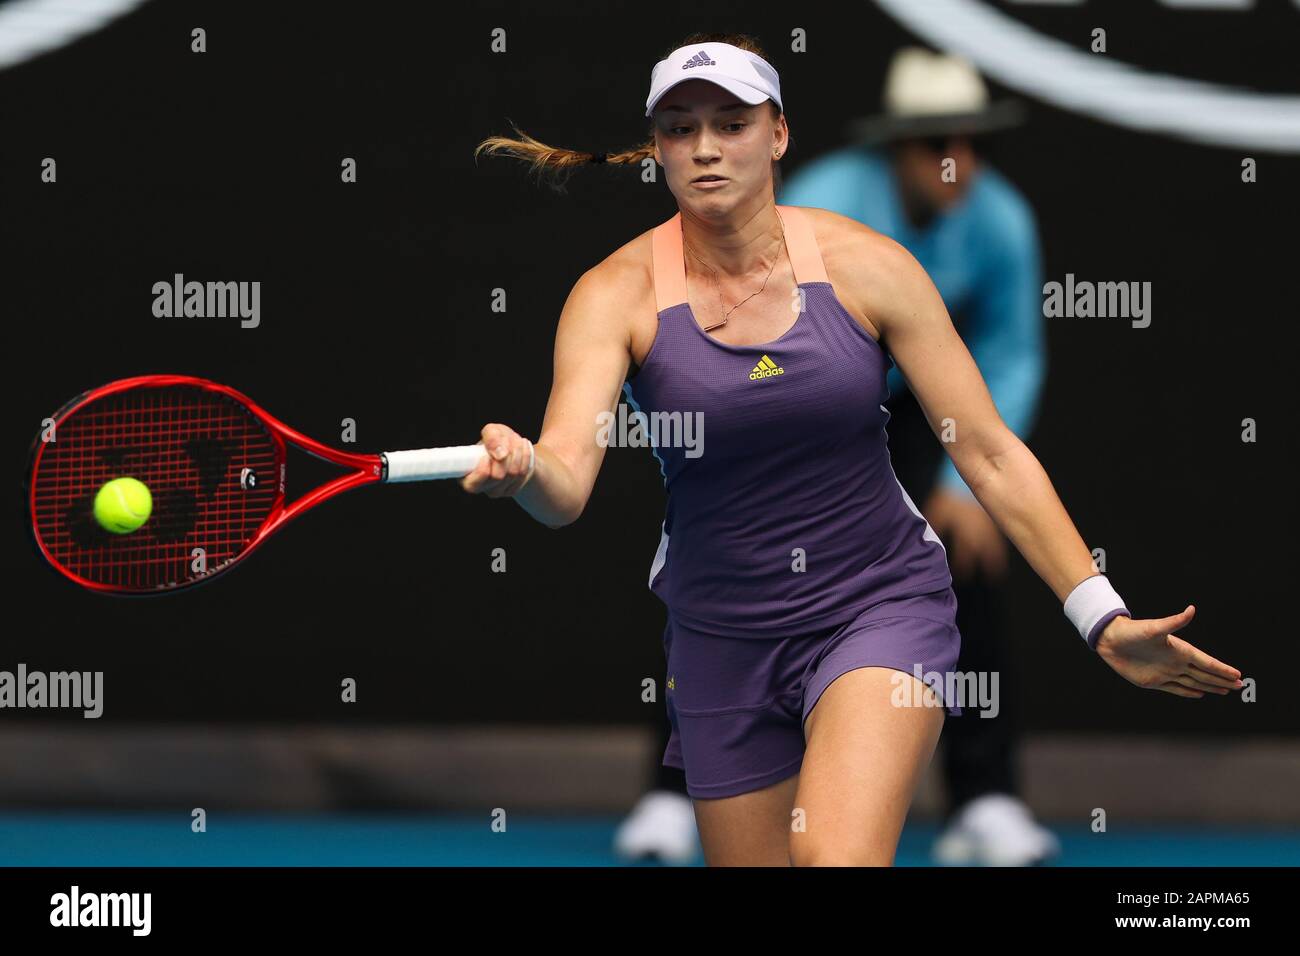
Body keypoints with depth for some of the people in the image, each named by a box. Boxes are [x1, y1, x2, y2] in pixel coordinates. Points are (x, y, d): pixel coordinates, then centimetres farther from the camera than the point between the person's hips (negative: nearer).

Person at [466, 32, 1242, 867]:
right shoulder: (617, 295, -8)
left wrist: (1103, 620, -8)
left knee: (835, 856, -28)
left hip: (882, 609, -2)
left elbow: (991, 456, -3)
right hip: (721, 634, 2)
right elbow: (567, 488, -21)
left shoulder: (865, 266, -8)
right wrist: (521, 471, -46)